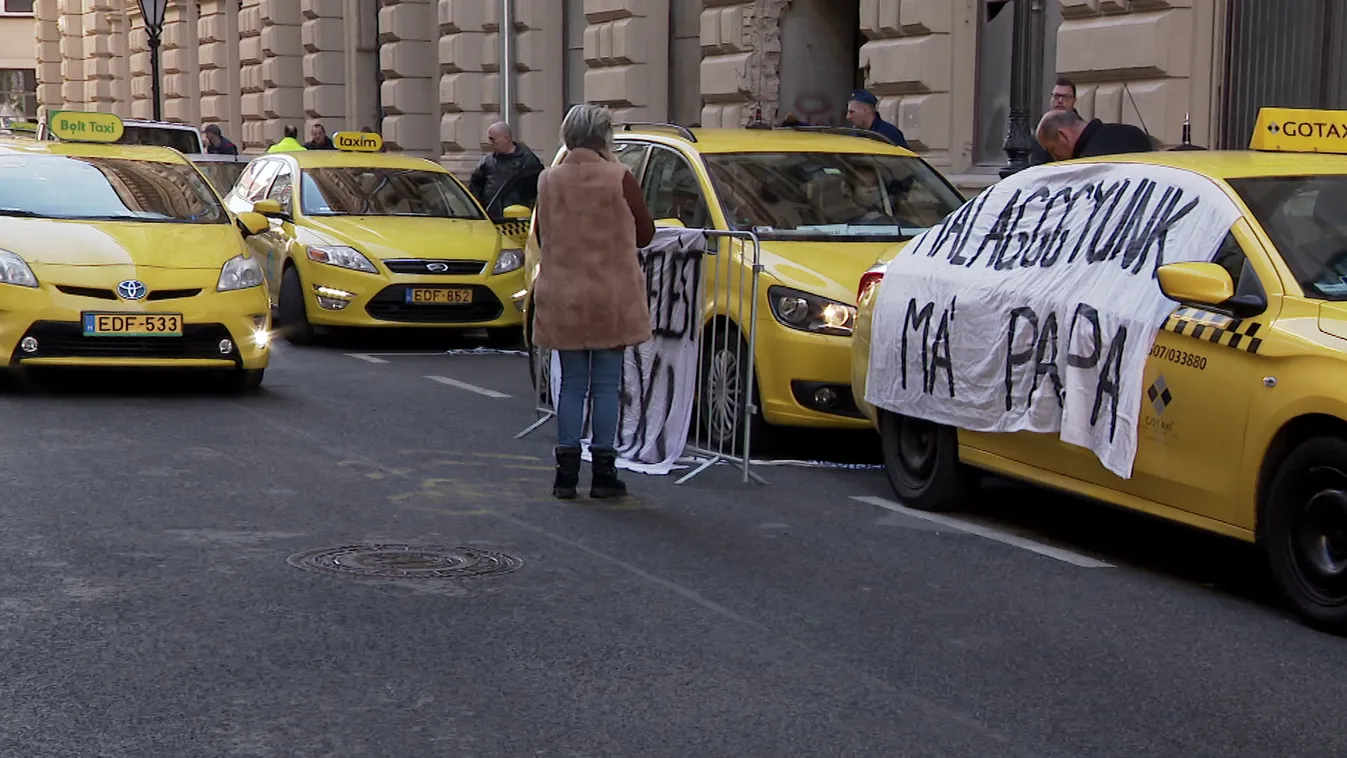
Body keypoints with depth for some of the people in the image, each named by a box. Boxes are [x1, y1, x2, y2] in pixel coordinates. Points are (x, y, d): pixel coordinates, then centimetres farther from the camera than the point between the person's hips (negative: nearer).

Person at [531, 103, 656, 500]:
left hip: (562, 299, 3)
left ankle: (566, 473, 9)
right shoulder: (619, 179, -11)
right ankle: (603, 472, 5)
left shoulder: (549, 181, 0)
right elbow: (644, 233, -2)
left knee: (571, 384, 10)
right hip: (611, 299, -3)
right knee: (606, 385, 4)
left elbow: (540, 235, 10)